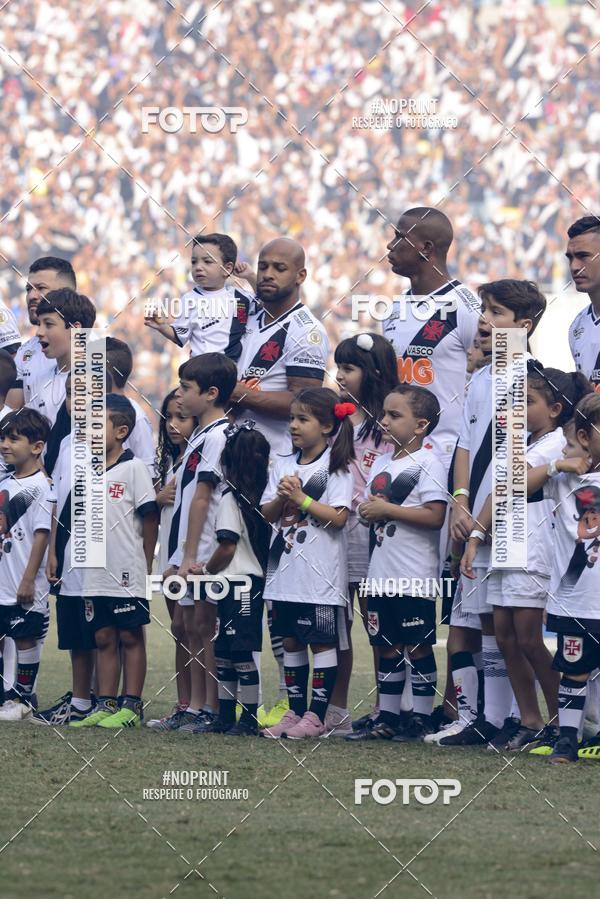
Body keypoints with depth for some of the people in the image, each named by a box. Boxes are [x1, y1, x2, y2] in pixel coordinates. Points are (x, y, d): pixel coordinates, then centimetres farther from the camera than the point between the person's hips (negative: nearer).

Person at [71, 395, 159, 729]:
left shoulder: (134, 468, -7)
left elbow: (150, 517, -7)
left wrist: (145, 563, -6)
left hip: (127, 573, -6)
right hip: (95, 575, 6)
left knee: (131, 637, 0)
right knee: (103, 638, 9)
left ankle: (131, 706, 3)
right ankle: (105, 705, 13)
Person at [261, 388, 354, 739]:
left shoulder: (336, 468, -6)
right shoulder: (283, 465, 12)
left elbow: (339, 516, -14)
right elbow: (267, 513, 10)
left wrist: (301, 499, -15)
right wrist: (282, 499, -9)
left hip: (320, 572, -6)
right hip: (286, 569, 7)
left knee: (322, 641, -2)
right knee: (291, 641, 10)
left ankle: (316, 716, 0)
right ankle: (295, 711, 17)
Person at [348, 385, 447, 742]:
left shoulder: (428, 463, -9)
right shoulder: (382, 462, 15)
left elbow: (435, 516, -19)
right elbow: (369, 510, 21)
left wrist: (388, 509, -17)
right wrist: (368, 511, -4)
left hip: (415, 575, -8)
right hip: (382, 573, 8)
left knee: (417, 646, -2)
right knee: (387, 645, 11)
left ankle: (421, 718, 4)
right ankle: (387, 717, 17)